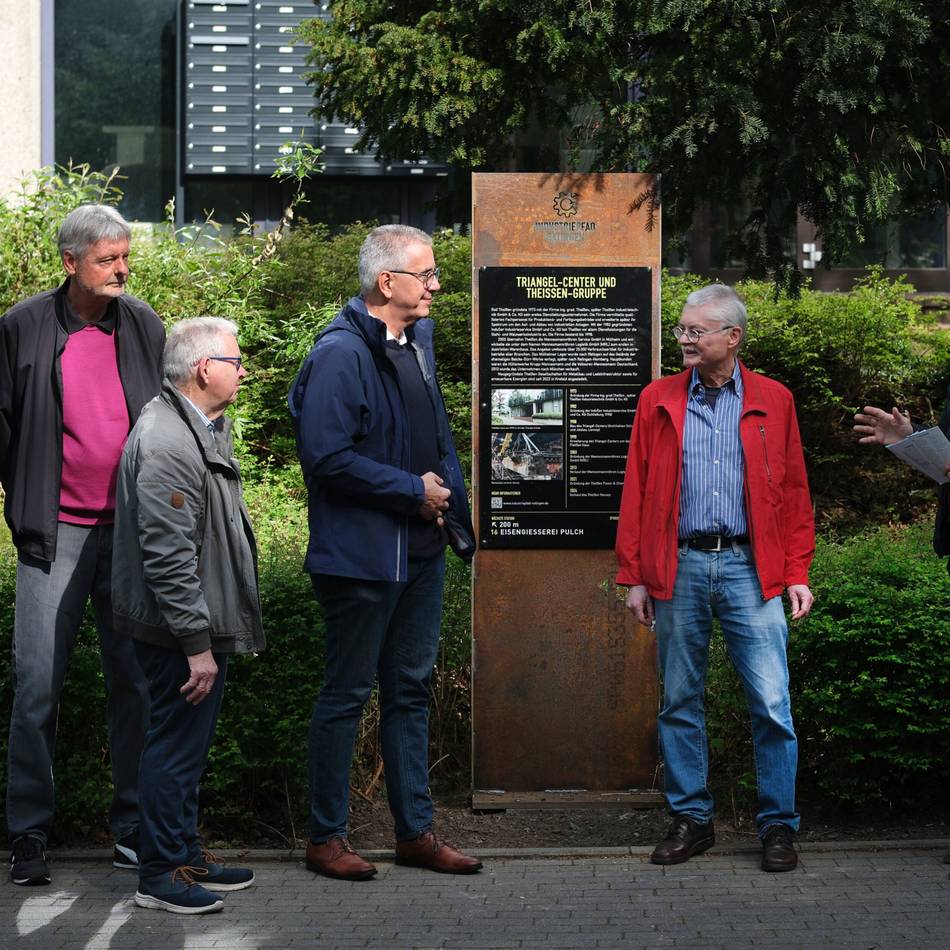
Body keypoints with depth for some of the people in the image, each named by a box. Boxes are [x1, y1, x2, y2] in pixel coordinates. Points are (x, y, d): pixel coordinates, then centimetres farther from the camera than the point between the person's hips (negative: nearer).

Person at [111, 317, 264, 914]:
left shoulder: (205, 428, 12)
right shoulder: (167, 445, -23)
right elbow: (168, 557, -26)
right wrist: (197, 644, -24)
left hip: (204, 624, 10)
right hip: (182, 628, -10)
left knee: (188, 746, 18)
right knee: (175, 746, -1)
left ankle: (186, 854, 29)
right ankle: (161, 874, 8)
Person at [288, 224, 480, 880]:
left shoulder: (418, 339, 11)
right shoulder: (340, 353, -18)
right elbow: (327, 457, -23)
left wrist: (450, 495, 7)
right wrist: (412, 489, -16)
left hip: (421, 549, 9)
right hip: (362, 552, -8)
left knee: (411, 689, 14)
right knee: (348, 693, 2)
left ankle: (416, 831, 23)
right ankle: (327, 838, 14)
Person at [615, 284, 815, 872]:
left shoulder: (773, 402, 6)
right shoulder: (658, 401, 8)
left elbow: (795, 493, 7)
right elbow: (636, 492, 7)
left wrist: (797, 574, 0)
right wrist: (634, 576, 2)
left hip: (750, 569, -1)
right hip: (679, 569, 2)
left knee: (772, 703, -3)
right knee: (680, 702, 7)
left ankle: (779, 825, 7)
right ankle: (691, 819, 18)